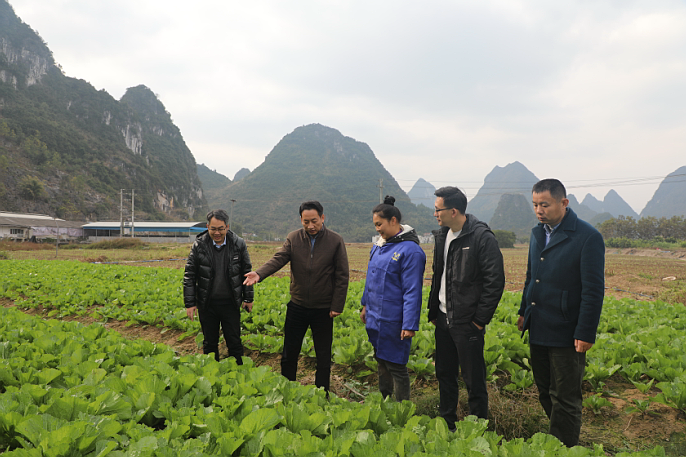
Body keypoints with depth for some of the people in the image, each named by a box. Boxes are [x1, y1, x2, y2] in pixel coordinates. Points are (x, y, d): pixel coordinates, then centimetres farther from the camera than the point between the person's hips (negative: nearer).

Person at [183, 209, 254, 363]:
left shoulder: (238, 244, -6)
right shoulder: (199, 245, -7)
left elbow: (246, 272, 4)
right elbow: (189, 275, -2)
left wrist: (248, 298, 6)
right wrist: (189, 303, -4)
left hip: (230, 303, 0)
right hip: (207, 304, 1)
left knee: (234, 342, 7)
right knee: (209, 343, 13)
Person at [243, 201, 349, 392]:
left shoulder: (336, 241, -7)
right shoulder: (293, 238, -1)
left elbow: (342, 276, -5)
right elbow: (278, 259, -14)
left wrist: (337, 306, -9)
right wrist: (259, 273, -33)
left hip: (323, 309, -2)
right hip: (297, 306, 2)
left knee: (323, 356, 10)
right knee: (289, 353, 12)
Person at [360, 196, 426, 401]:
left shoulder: (410, 250, -18)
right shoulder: (379, 245, 8)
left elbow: (412, 291, -20)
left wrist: (410, 325, -20)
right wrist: (366, 305, 23)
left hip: (393, 321, -8)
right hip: (376, 317, 8)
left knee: (395, 365, 3)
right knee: (381, 361, 20)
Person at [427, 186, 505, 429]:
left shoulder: (482, 238, -16)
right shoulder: (442, 235, 9)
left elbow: (495, 281, -17)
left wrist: (480, 319, -16)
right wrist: (433, 311, 14)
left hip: (467, 322, -8)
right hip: (443, 319, 8)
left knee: (473, 379, 4)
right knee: (444, 373, 18)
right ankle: (446, 424, 34)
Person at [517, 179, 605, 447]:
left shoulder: (587, 237, -14)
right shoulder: (537, 233, 8)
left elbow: (594, 290, -14)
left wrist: (586, 333, -15)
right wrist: (524, 311, 21)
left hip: (566, 334, -7)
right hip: (538, 330, 7)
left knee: (565, 399, 5)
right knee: (545, 392, 17)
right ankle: (561, 437, 35)